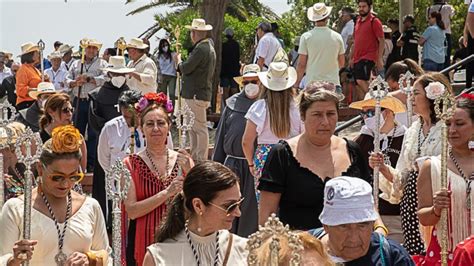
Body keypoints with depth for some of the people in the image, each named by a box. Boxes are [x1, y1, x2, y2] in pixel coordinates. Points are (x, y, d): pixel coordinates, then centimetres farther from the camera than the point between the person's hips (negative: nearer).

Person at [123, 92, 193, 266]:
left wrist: (189, 172, -15)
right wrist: (166, 193, -21)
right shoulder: (131, 164, -5)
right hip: (144, 241, -2)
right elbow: (131, 211, -13)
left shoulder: (183, 160, 1)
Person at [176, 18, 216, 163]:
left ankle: (202, 160, -3)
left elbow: (186, 68, -17)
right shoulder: (209, 46, 15)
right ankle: (194, 157, 22)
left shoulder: (201, 49, -18)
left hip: (197, 95, -10)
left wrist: (179, 60, 1)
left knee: (200, 128, -6)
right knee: (193, 128, 16)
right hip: (200, 93, 10)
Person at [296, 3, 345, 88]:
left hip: (312, 82, -1)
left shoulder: (306, 37, -2)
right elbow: (341, 64, 12)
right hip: (333, 82, 2)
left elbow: (301, 64, -2)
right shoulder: (337, 37, 4)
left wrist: (297, 83, 6)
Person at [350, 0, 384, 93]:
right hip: (357, 58, 8)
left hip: (368, 58, -8)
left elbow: (381, 41, -7)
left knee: (361, 81, -23)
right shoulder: (358, 22, 17)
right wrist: (351, 58, 18)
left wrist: (379, 59, -14)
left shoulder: (374, 21, -4)